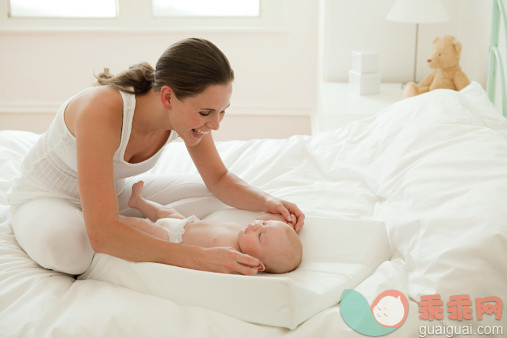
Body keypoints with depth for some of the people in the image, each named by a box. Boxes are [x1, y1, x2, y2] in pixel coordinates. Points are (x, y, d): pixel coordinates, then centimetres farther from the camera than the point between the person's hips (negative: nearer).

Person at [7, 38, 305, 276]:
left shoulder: (188, 110, -20)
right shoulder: (102, 111, -40)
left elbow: (219, 179, -4)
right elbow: (102, 235, -44)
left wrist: (267, 201, -24)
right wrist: (200, 259, -50)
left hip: (113, 191, 5)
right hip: (45, 198, -5)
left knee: (206, 202, -9)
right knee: (67, 247, -39)